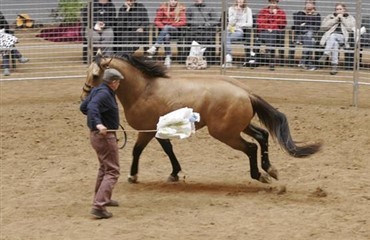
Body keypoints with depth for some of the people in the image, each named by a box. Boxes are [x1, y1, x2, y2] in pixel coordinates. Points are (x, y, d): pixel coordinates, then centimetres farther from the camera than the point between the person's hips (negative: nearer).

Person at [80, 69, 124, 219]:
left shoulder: (97, 91, 9)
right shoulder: (104, 94, -20)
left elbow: (83, 107, 20)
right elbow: (93, 107, -38)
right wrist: (98, 123, -52)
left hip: (97, 134, 10)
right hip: (104, 135, -10)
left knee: (104, 167, 28)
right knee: (112, 171, -7)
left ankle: (102, 199, 43)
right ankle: (98, 206, -15)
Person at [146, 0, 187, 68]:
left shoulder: (181, 8, 2)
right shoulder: (163, 7, 5)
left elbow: (183, 22, -4)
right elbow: (157, 21, 5)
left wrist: (171, 25, -15)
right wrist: (163, 27, -13)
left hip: (175, 29, -1)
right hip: (163, 29, 1)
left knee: (167, 28, -36)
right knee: (166, 36, -35)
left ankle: (155, 47, -42)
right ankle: (168, 57, -37)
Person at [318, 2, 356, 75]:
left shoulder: (350, 18, 21)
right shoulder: (330, 17, 24)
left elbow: (350, 28, 0)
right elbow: (323, 27, 5)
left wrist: (342, 19, 1)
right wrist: (335, 19, 2)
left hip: (343, 37, -1)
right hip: (330, 36, 1)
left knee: (333, 37, -37)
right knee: (335, 43, -38)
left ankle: (325, 55, -53)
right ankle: (334, 65, -49)